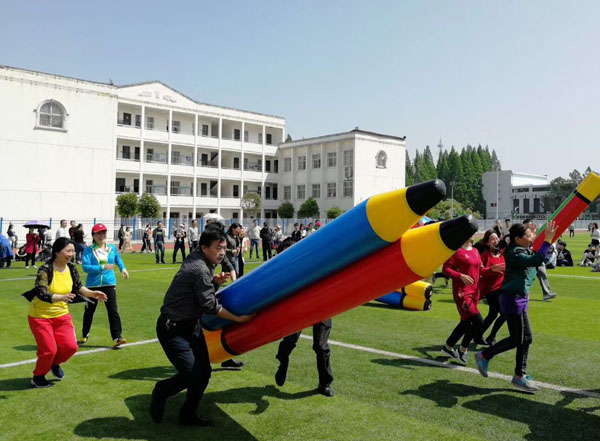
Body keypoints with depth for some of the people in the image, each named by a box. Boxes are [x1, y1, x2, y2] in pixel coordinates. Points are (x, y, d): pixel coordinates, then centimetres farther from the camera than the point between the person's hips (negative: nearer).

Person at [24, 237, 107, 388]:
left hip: (62, 315, 5)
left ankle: (54, 363, 33)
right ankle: (38, 377, 25)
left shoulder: (71, 268, -6)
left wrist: (93, 293, -7)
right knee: (49, 350, -4)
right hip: (41, 316, -5)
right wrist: (61, 297, -49)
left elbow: (78, 287, 8)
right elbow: (41, 294, -34)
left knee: (71, 347, 0)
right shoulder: (45, 270, -24)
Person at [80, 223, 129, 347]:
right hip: (93, 285, -1)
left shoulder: (112, 248, 4)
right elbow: (85, 267, -19)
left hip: (109, 284, 1)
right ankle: (84, 336, 34)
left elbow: (117, 258, 26)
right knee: (89, 311, 15)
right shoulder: (89, 250, -7)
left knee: (113, 310, -7)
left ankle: (117, 338, -7)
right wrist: (103, 267, -25)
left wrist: (123, 268, 15)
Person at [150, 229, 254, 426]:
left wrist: (215, 281, -5)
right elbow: (210, 305, -22)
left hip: (192, 325, 10)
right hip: (173, 329, -10)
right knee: (192, 376, -11)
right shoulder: (199, 269, -24)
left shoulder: (202, 262, 4)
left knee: (204, 372, 8)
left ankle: (188, 415, 23)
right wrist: (237, 318, -16)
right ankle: (161, 391, 17)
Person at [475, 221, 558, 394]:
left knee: (527, 338, 12)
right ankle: (484, 356, 16)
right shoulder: (515, 254, -20)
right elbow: (536, 261, -35)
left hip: (521, 299, 10)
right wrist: (548, 240, -35)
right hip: (513, 300, -10)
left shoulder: (524, 250, 9)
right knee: (517, 339, -1)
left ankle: (520, 376, 20)